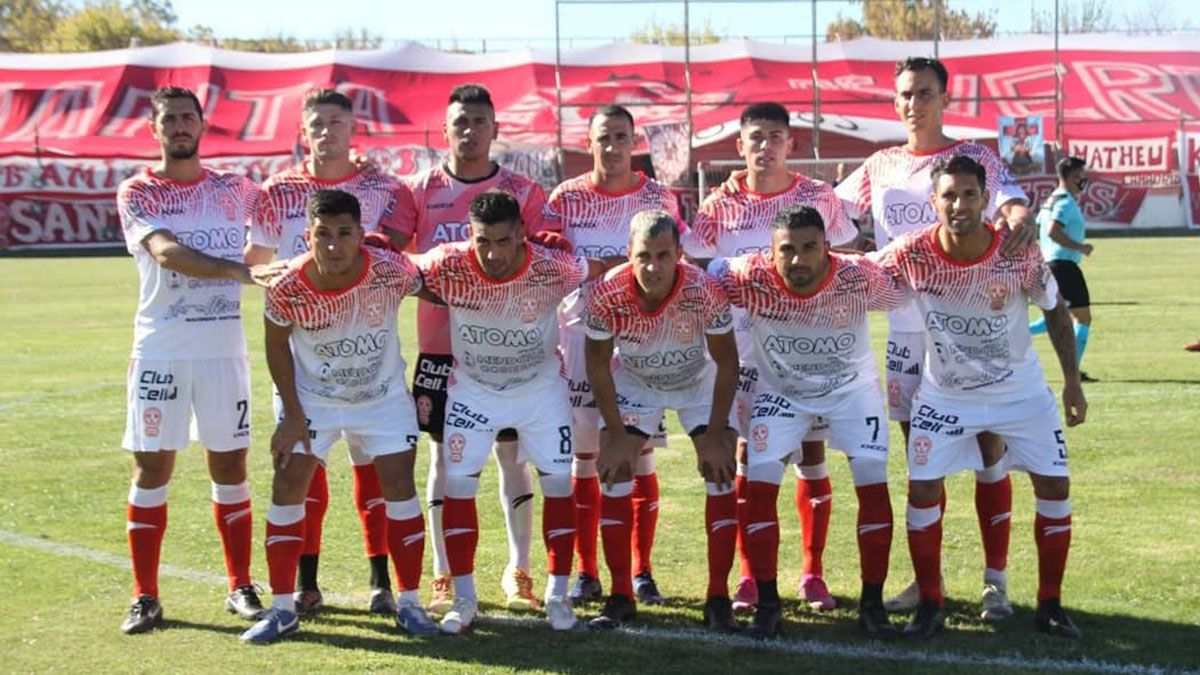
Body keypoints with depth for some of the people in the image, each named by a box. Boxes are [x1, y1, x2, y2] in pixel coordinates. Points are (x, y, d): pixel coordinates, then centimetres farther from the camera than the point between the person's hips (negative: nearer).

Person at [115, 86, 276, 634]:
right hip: (159, 352, -2)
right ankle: (145, 596, 9)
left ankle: (240, 587, 17)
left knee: (230, 466, 6)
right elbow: (166, 251, -18)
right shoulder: (136, 192, 0)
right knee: (152, 467, 1)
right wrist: (239, 271, -31)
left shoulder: (234, 189, 9)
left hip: (224, 349, 2)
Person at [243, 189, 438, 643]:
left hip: (383, 395, 0)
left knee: (399, 486, -4)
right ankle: (282, 609, 8)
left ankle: (409, 602, 11)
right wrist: (293, 417, -8)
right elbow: (277, 347, -8)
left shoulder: (392, 272, -28)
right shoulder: (287, 289, -27)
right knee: (288, 488, -4)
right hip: (311, 397, 0)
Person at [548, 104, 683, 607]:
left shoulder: (659, 199, 5)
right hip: (581, 334, 0)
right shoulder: (565, 199, 3)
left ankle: (642, 572, 11)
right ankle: (586, 573, 11)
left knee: (641, 455, 2)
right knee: (583, 456, 2)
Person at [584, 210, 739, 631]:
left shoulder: (704, 292, -33)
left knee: (721, 475, -12)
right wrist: (617, 435, -14)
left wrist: (714, 436, -17)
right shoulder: (607, 294, -31)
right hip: (633, 382, 1)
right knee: (613, 475, -9)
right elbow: (598, 365, -14)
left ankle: (718, 597, -3)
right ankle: (621, 596, 2)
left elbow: (727, 363, -18)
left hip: (700, 381, -1)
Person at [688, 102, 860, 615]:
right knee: (748, 456, 2)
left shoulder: (818, 198, 2)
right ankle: (749, 577, 11)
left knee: (812, 453, 2)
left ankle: (813, 575, 11)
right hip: (744, 345, 0)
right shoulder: (721, 205, 2)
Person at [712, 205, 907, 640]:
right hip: (780, 389, 0)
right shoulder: (751, 278, -31)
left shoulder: (860, 278, -31)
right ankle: (767, 604, 4)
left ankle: (872, 604, 7)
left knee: (874, 484, -9)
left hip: (852, 387, 0)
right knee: (759, 485, -11)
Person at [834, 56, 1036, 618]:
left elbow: (1012, 203, -15)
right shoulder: (881, 166, 12)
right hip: (905, 324, 4)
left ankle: (996, 581, 2)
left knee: (988, 444, -4)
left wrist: (1020, 220, -38)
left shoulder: (975, 158, 0)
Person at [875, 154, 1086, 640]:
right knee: (923, 491, -6)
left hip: (1020, 390, 0)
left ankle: (1050, 605, 15)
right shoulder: (912, 254, -23)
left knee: (1054, 487, -1)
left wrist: (1072, 380, -5)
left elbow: (1055, 310, -5)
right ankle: (929, 605, 10)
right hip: (945, 394, 0)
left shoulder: (1019, 254, -23)